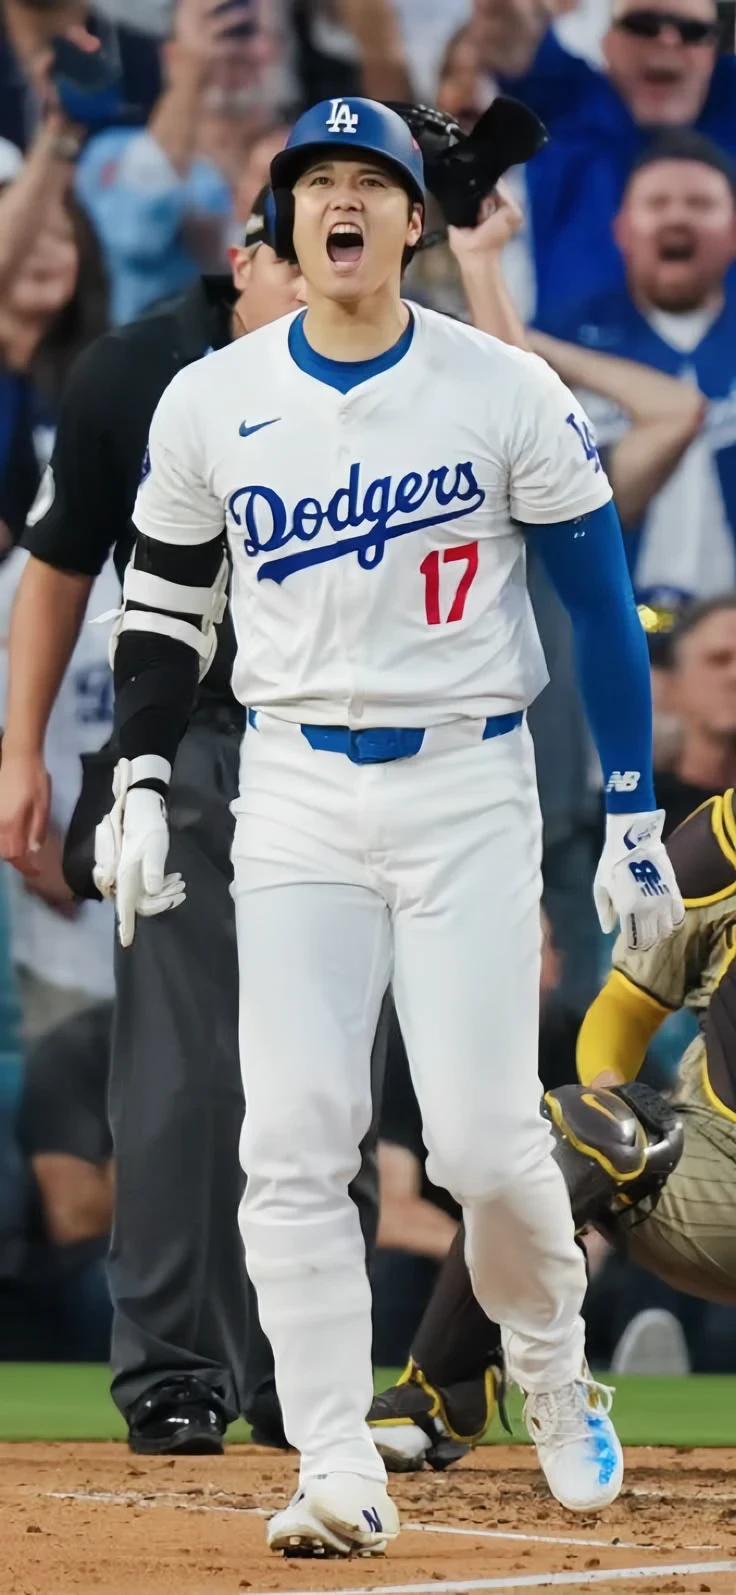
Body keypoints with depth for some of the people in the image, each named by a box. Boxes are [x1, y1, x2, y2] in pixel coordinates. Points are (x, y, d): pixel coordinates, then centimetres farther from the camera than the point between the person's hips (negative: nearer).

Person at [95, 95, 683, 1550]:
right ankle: (339, 1473, -5)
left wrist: (635, 815, -2)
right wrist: (139, 785, 4)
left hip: (470, 789, -2)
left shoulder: (508, 393, -3)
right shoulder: (211, 403, 3)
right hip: (296, 800, 2)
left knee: (483, 1138, -9)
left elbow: (602, 605, 1)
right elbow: (163, 603, 14)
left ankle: (557, 1381, 19)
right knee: (293, 1141, -8)